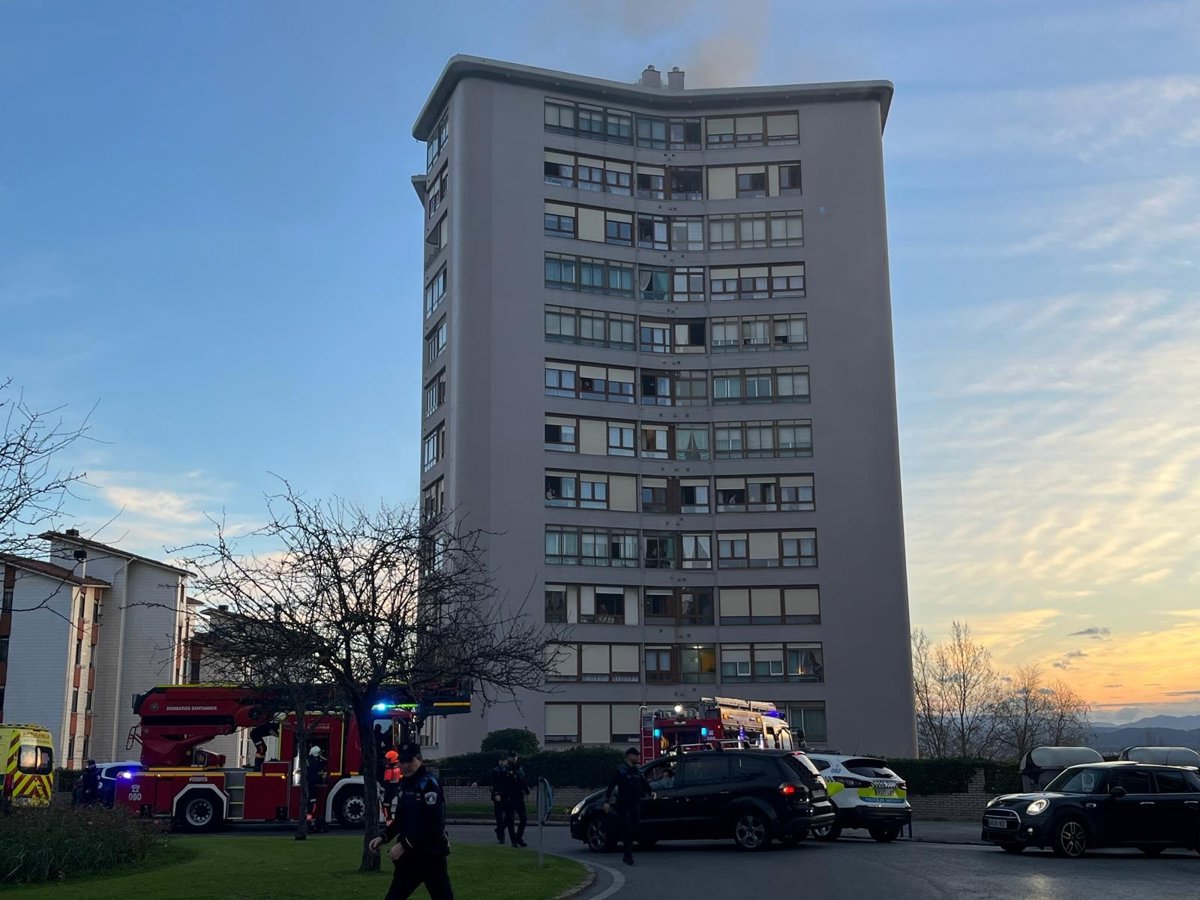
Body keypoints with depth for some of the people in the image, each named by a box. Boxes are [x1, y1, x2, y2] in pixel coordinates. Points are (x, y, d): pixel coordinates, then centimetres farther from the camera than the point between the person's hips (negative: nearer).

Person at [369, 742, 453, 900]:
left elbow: (434, 824, -22)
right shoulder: (405, 785, 12)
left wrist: (404, 845, -21)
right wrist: (383, 837, 4)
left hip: (430, 856, -8)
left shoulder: (429, 784, -14)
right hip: (409, 856, 8)